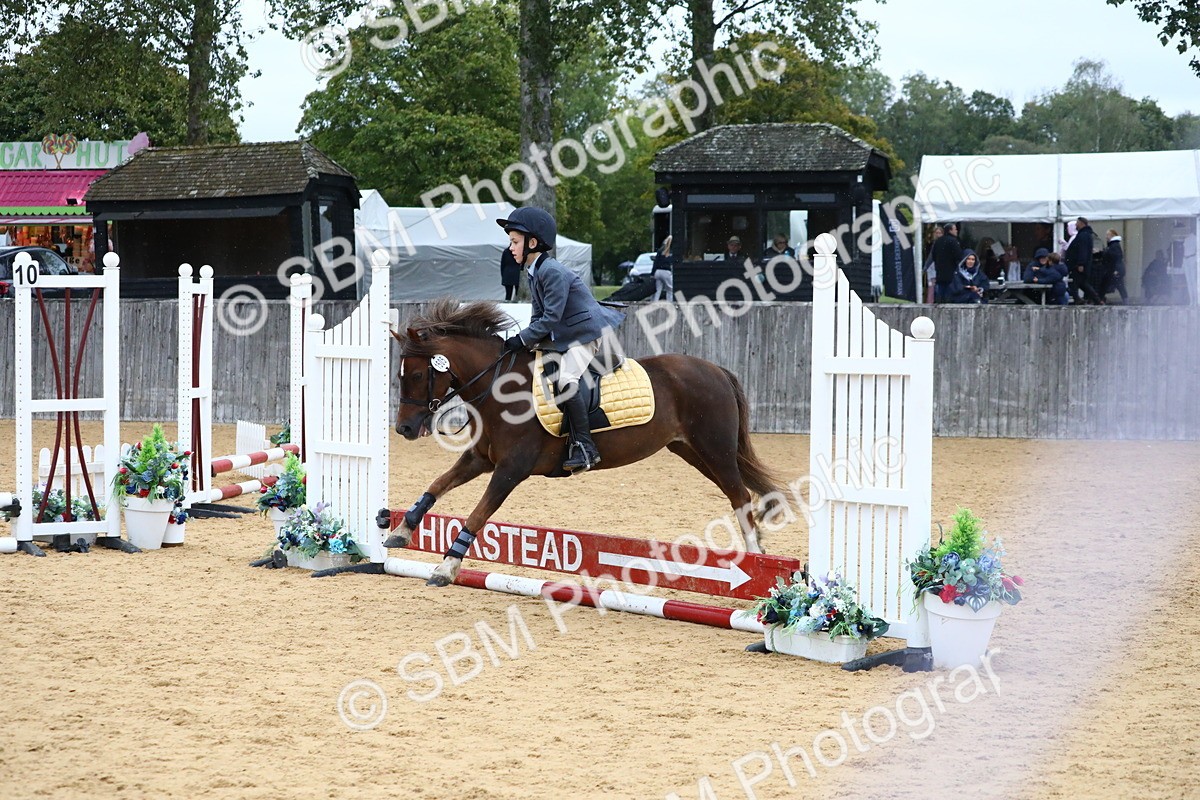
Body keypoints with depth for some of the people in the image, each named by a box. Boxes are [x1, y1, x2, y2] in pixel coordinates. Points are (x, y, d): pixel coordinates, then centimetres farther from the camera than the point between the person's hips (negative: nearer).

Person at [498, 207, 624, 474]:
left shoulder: (552, 271, -20)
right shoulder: (534, 273, 12)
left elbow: (550, 318, -23)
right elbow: (539, 316, 14)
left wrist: (523, 339, -21)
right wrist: (524, 340, -1)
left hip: (587, 331, -12)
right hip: (564, 336, 12)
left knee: (566, 378, -26)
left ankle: (584, 447, -26)